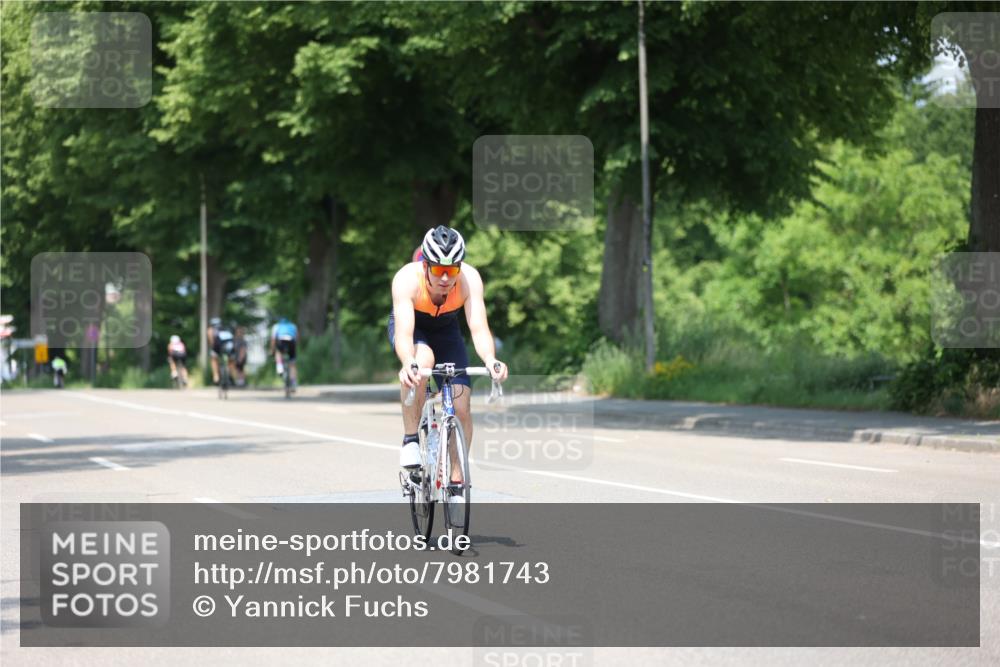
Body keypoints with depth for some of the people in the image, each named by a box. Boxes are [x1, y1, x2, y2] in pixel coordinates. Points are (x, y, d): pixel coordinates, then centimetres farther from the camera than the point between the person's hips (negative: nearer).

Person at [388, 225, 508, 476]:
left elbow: (479, 328, -39)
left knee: (461, 406, -13)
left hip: (446, 329, 2)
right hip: (410, 325, -2)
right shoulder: (407, 279, -36)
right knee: (422, 361, -38)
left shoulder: (470, 279, -31)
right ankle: (410, 440, -22)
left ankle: (456, 477, 5)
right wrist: (408, 364, -66)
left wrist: (491, 361, -59)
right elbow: (404, 333, -46)